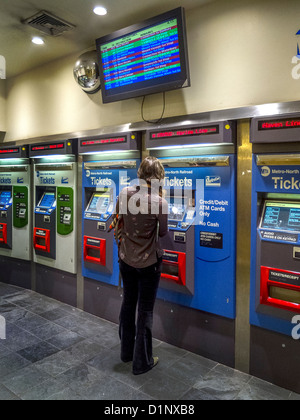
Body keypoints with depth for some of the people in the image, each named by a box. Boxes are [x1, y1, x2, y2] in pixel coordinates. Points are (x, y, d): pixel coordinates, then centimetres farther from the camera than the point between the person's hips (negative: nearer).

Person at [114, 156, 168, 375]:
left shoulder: (125, 195, -8)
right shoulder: (159, 202, -21)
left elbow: (119, 222, 5)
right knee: (145, 310, 9)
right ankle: (142, 361, 24)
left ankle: (126, 351, 40)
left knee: (128, 303, 22)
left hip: (126, 259, 5)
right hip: (149, 262, -5)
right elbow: (163, 233, -7)